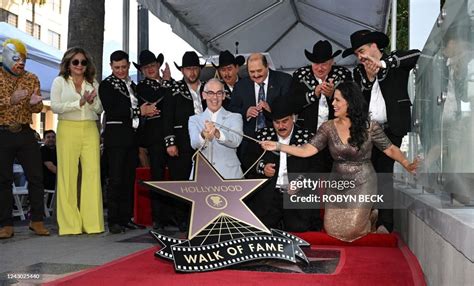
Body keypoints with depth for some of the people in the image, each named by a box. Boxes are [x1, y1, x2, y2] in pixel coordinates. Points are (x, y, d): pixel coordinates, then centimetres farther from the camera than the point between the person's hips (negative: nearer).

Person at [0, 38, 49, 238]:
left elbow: (38, 109, 9)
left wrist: (35, 103, -14)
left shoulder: (32, 79, 10)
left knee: (36, 177, 1)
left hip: (25, 132, 3)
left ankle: (37, 220, 11)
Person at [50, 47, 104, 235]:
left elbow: (99, 109, 16)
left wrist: (91, 102, -4)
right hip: (68, 130, -2)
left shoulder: (93, 83, 17)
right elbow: (55, 106, -2)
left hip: (90, 130, 2)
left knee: (92, 173, -6)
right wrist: (79, 103, -10)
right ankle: (69, 224, -1)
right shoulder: (60, 82, 10)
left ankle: (92, 222, -3)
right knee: (68, 174, -5)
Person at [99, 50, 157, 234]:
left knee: (129, 179, 6)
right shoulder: (106, 85, 0)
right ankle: (113, 220, -4)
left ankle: (126, 218, 12)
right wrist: (139, 111, -14)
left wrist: (147, 111, 4)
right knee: (116, 179, -7)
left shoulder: (132, 85, 21)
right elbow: (111, 111, -13)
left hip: (132, 136, 6)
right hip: (116, 136, -6)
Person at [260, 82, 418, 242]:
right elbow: (307, 150, -11)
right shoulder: (328, 127, -5)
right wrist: (278, 146, -21)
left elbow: (390, 149, -6)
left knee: (350, 230, -11)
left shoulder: (369, 127, -10)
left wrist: (407, 165, -23)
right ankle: (363, 214, 35)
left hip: (362, 184, -3)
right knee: (332, 228, 4)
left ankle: (370, 216, 25)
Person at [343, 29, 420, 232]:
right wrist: (369, 79, -9)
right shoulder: (359, 72, 18)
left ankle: (385, 222, -10)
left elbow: (416, 54, -12)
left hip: (390, 129, -4)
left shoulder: (396, 62, 7)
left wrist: (383, 63, -14)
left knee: (384, 172, -11)